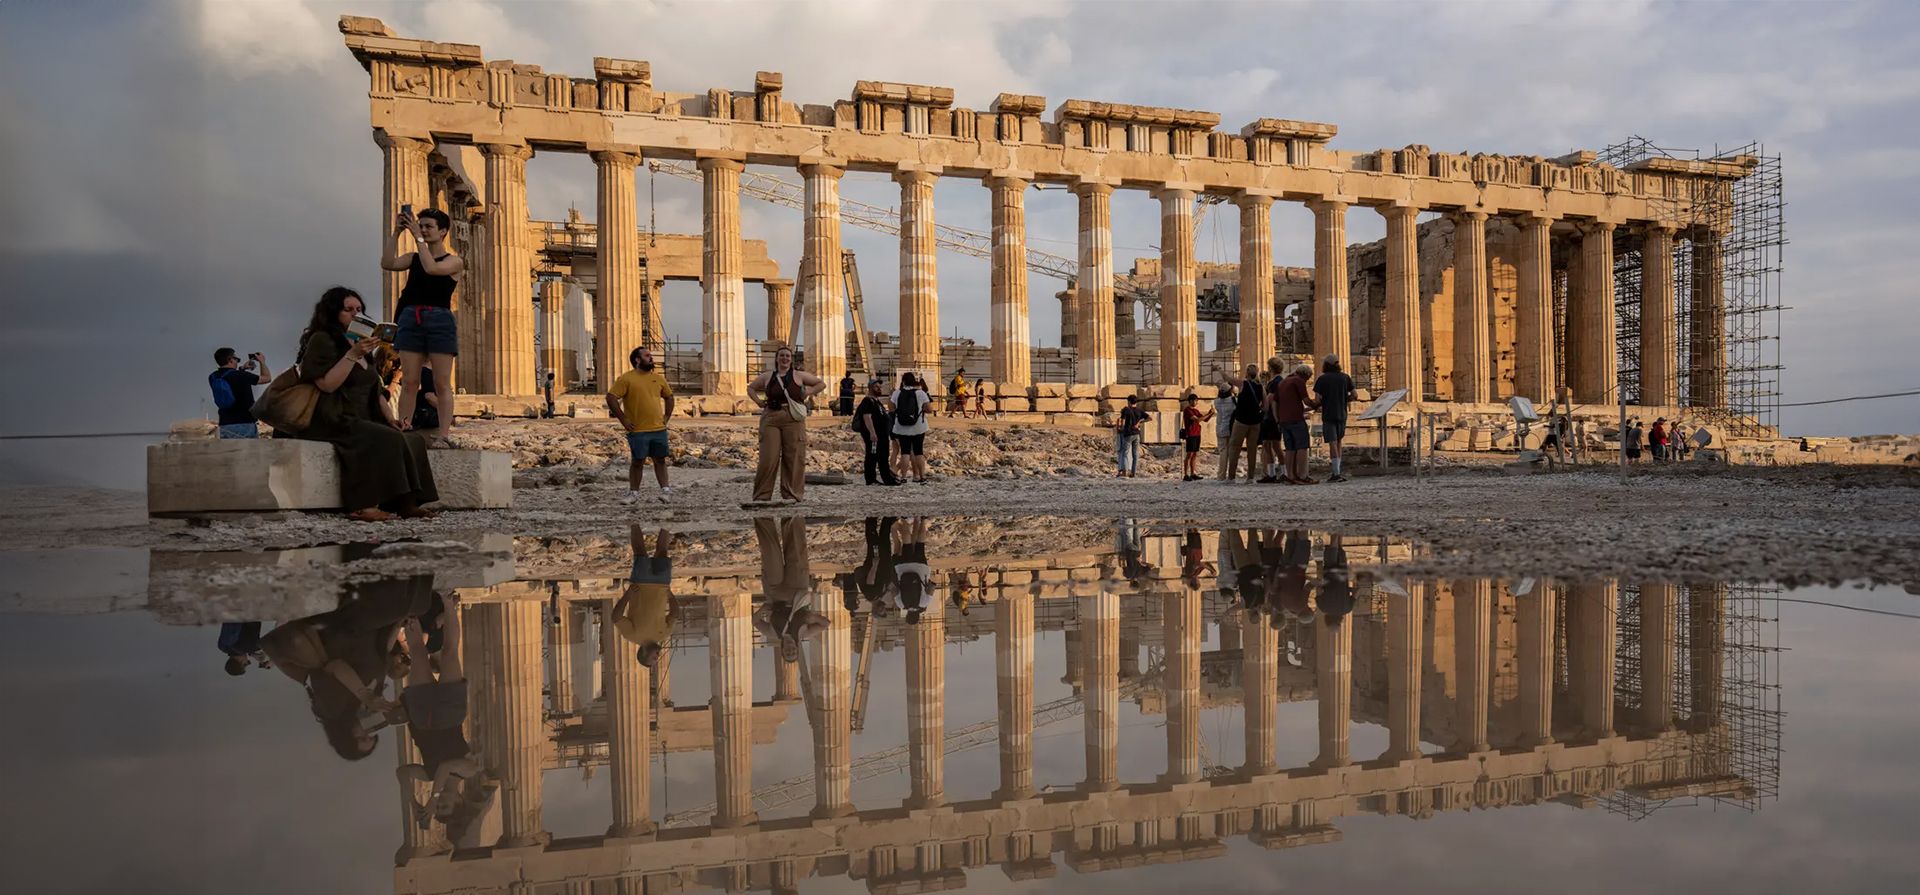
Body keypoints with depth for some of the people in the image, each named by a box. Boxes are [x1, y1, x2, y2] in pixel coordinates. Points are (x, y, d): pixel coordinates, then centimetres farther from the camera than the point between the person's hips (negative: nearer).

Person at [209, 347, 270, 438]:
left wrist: (242, 369, 28)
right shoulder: (241, 376, -11)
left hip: (225, 425, 5)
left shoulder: (213, 377, 4)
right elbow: (267, 378, 3)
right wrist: (262, 362, 19)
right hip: (245, 424, -5)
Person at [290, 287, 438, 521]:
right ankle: (362, 506, -35)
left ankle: (407, 503, -27)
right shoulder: (321, 340, -1)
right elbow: (326, 385, -15)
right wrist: (353, 355, -19)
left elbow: (374, 391, 26)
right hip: (334, 421, -8)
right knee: (387, 439, -32)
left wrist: (390, 418, 10)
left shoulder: (360, 344, 26)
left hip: (362, 421, 8)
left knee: (414, 440, -14)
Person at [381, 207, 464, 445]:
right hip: (411, 319, 3)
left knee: (442, 384, -4)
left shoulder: (454, 261, 5)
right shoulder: (413, 257, 16)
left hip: (439, 320, -3)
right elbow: (387, 263, -1)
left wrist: (418, 237, -9)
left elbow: (431, 268, -14)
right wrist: (396, 232, -3)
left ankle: (442, 435, -6)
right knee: (409, 383, -1)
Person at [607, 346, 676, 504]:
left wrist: (667, 416, 12)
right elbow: (611, 398, -10)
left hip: (659, 429, 4)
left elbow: (669, 396, 23)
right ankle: (634, 492, 14)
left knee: (660, 460, 8)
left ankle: (666, 490, 14)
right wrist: (623, 420, -11)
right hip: (638, 431, -4)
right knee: (637, 461, 3)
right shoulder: (626, 378, -6)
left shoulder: (658, 378, 10)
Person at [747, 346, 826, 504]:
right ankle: (762, 496, 2)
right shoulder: (767, 376, 12)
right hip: (770, 418, 1)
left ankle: (792, 494, 5)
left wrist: (807, 393, 4)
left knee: (793, 457, -2)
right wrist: (758, 401, 11)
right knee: (768, 457, -5)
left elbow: (821, 383, 16)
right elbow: (750, 388, 27)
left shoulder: (799, 375, 8)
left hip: (793, 419, 0)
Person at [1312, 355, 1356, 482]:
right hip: (1342, 414, 4)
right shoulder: (1345, 377, 5)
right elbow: (1353, 395, 2)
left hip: (1328, 415, -4)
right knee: (1338, 442, 15)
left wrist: (1318, 406, 9)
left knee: (1332, 443, -4)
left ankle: (1336, 473, -8)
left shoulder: (1322, 379, -6)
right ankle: (1337, 471, 13)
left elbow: (1317, 399, -11)